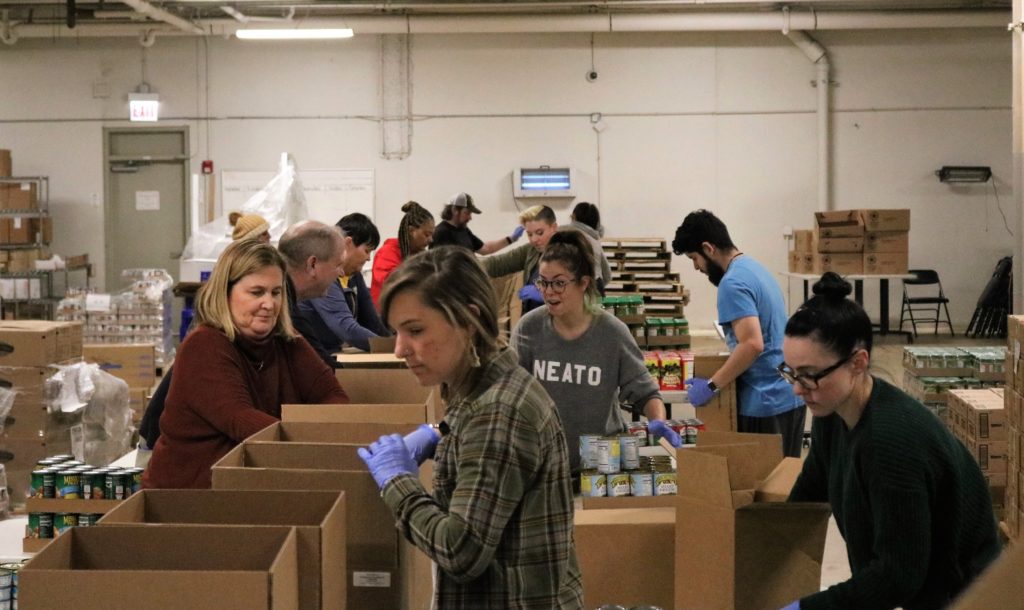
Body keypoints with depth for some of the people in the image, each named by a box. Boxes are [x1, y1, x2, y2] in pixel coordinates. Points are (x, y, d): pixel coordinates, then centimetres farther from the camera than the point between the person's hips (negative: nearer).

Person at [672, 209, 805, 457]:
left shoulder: (733, 283, -17)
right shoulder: (755, 267, 14)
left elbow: (752, 344, -26)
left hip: (765, 403, -10)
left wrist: (711, 386, -20)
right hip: (790, 396, 10)